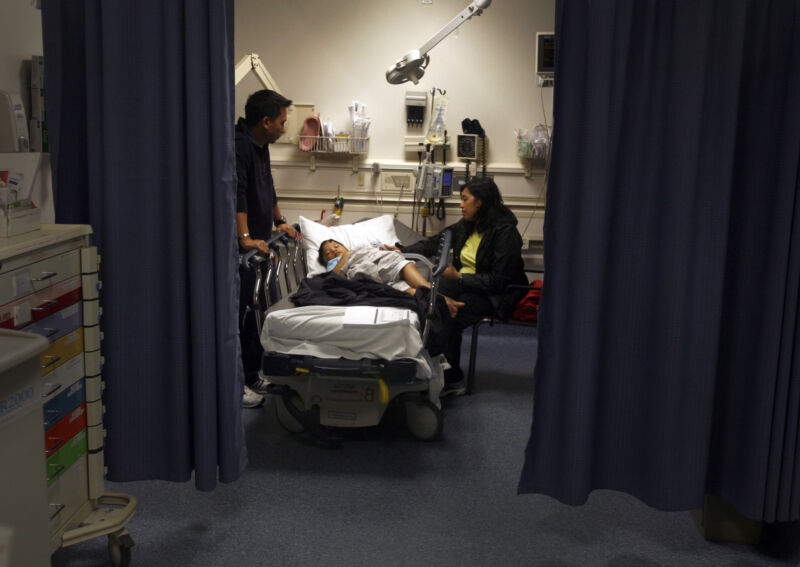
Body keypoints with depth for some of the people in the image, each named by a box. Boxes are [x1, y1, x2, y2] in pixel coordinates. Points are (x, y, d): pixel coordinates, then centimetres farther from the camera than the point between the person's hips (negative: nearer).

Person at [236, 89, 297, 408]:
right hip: (239, 249, -10)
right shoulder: (239, 145, -17)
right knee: (239, 315, -7)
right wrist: (245, 238, -33)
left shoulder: (260, 147, 16)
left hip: (257, 245, 10)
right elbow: (236, 194, -27)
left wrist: (279, 221, 25)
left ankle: (251, 376, 27)